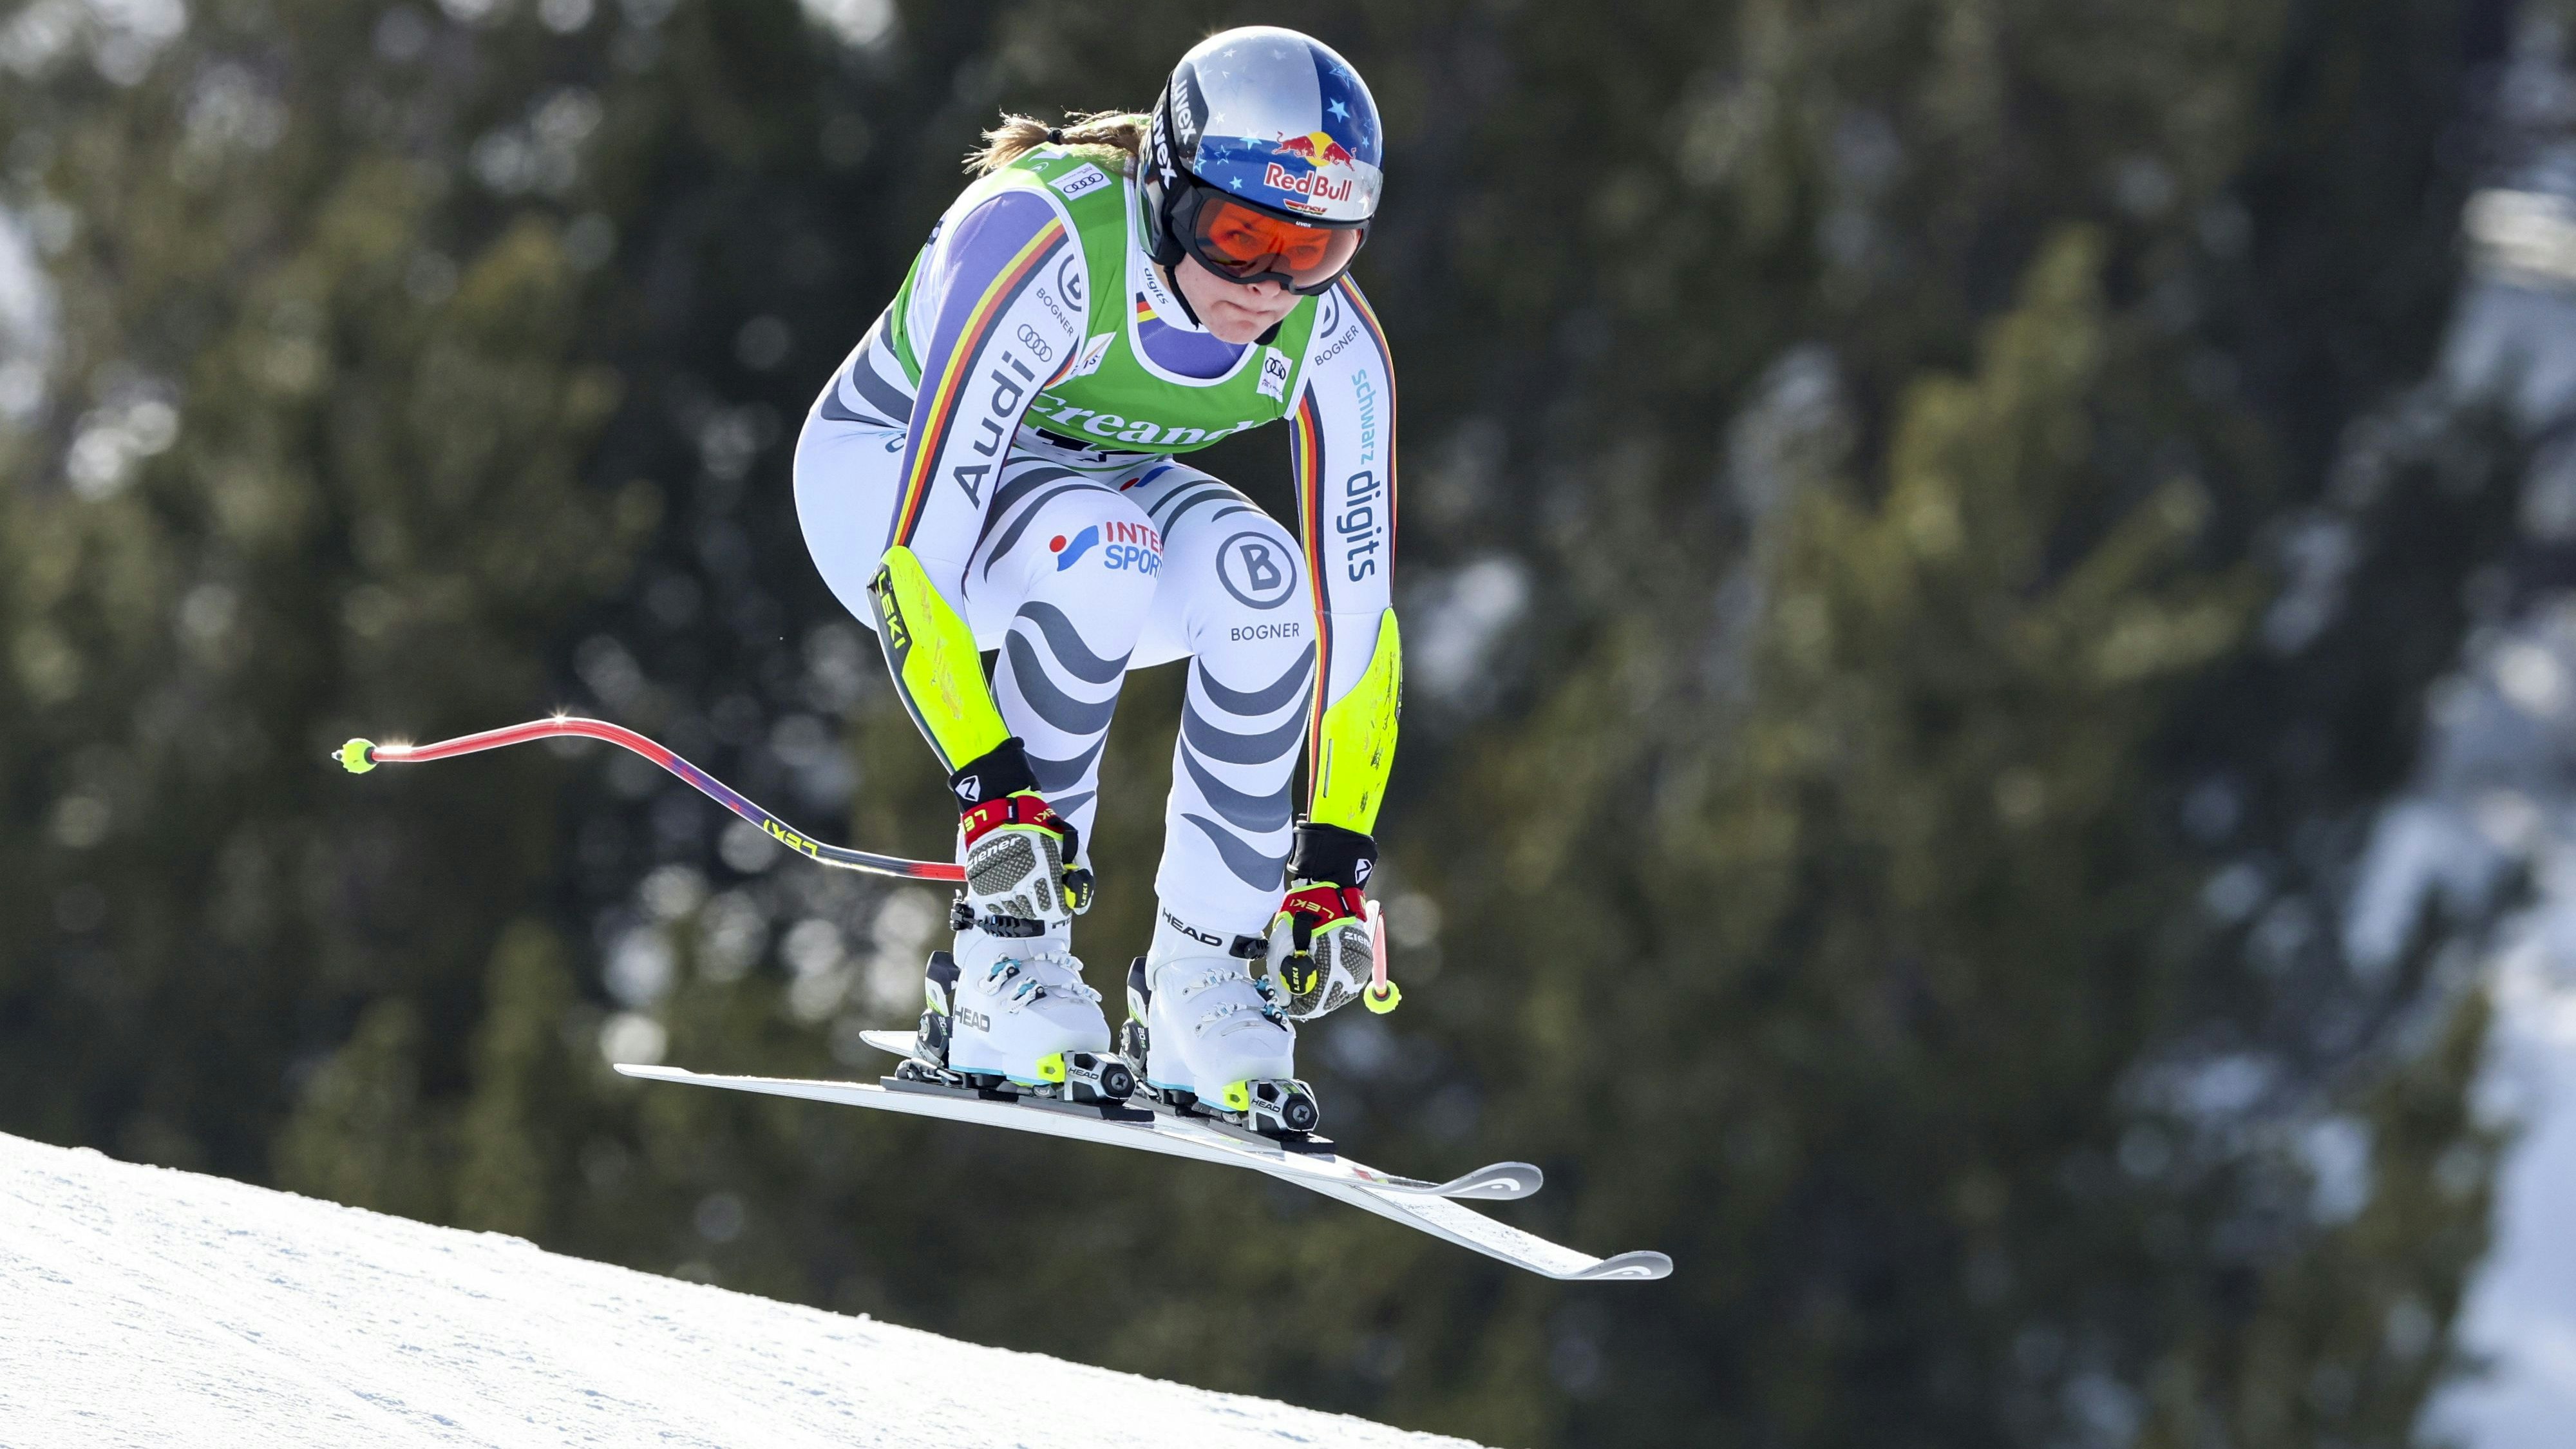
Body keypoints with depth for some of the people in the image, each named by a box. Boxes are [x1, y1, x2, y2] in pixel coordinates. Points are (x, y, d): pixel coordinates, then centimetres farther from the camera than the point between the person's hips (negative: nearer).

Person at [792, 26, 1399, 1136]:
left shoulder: (1332, 342, -21)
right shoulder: (1041, 249, -37)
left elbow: (1357, 614, -13)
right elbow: (918, 546, -39)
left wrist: (1333, 869, -17)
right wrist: (991, 788, -46)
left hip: (1091, 482, 4)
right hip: (886, 473, -4)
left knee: (1259, 577, -29)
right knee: (1101, 548, -37)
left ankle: (1202, 985, -18)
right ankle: (1001, 966, -29)